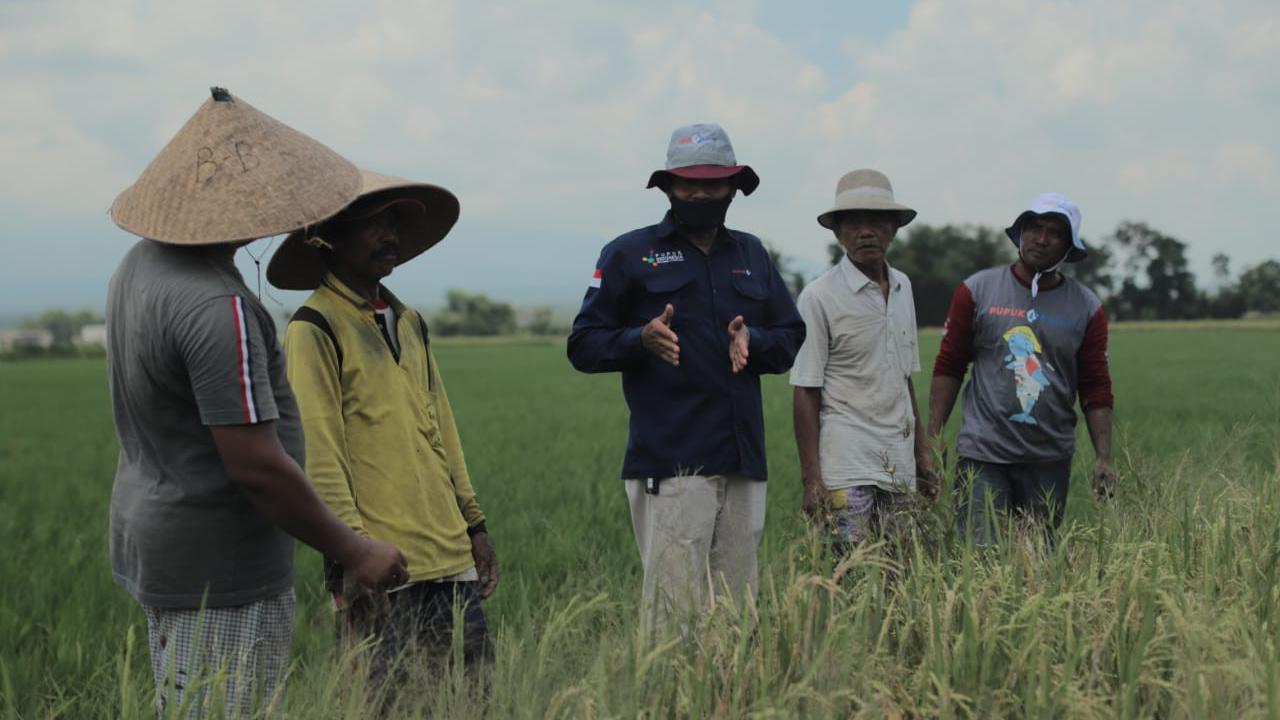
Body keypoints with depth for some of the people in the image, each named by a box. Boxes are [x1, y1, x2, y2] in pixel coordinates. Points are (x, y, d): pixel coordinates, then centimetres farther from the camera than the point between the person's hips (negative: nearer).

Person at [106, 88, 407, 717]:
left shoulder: (140, 264, 5)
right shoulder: (217, 308, -26)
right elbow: (256, 465, -25)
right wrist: (353, 550, -14)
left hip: (153, 543, 10)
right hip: (219, 570, -10)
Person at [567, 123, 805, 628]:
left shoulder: (751, 255, 20)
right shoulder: (629, 254, 6)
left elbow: (793, 339, 20)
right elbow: (583, 345, 4)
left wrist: (752, 340, -2)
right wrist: (641, 339, -15)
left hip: (743, 462, 5)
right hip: (670, 463, -5)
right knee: (675, 611, -11)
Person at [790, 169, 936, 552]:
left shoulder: (903, 287, 12)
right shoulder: (819, 296, -7)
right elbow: (806, 394, -8)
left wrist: (921, 450, 17)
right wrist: (811, 479, -13)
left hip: (899, 466, 6)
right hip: (846, 467, -6)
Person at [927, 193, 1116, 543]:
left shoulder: (1086, 308, 6)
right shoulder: (977, 290, 2)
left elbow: (1096, 390, 7)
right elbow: (948, 367, 4)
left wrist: (1103, 457, -1)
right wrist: (934, 436, -1)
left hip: (1050, 461, 2)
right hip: (983, 453, -2)